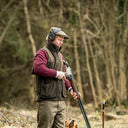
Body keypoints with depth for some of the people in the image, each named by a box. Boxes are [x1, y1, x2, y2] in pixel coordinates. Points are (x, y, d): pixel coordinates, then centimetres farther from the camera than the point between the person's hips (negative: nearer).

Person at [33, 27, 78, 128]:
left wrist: (70, 88, 10)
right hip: (47, 100, -8)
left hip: (61, 100, 8)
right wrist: (56, 73, -18)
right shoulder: (43, 53, -4)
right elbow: (38, 68, -24)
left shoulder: (60, 56, 22)